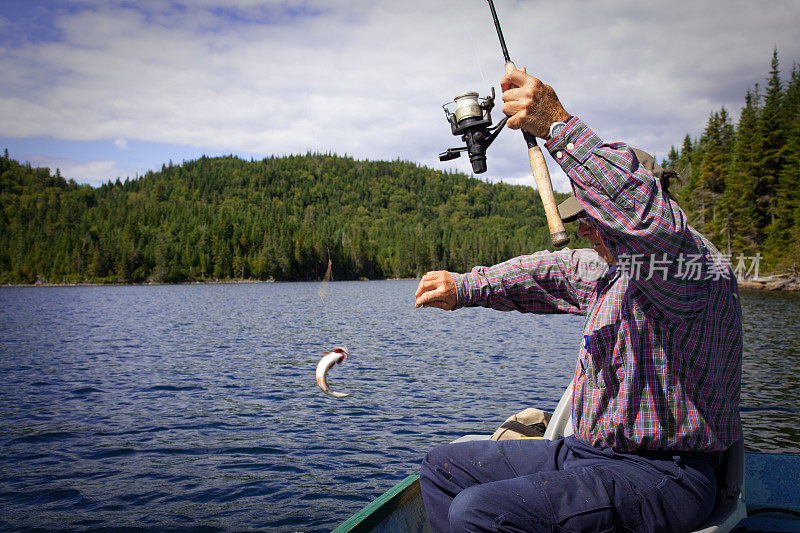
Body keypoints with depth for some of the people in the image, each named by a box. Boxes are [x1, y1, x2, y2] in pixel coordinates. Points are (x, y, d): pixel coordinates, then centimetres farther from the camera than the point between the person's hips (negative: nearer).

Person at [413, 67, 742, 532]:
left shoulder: (700, 268, -18)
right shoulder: (611, 268, 12)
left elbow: (650, 220, -40)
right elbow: (549, 272, 26)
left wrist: (558, 123, -40)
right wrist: (464, 288, 13)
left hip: (661, 478, -9)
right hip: (587, 454, 10)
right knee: (442, 467, 8)